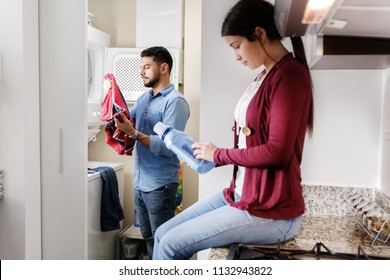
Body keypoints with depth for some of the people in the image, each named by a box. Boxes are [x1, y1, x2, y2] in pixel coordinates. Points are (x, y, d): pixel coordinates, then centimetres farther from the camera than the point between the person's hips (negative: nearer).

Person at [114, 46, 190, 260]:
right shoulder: (143, 98, 12)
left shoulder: (175, 101, -14)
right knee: (148, 238, 20)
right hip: (139, 183, 8)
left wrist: (133, 133, -29)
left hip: (159, 186, -8)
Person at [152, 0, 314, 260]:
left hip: (271, 211, -8)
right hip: (242, 194, 9)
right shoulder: (266, 76, 12)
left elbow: (277, 152, -22)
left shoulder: (291, 75, -16)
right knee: (163, 234, 7)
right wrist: (211, 156, -1)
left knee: (171, 245, -10)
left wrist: (219, 154, -10)